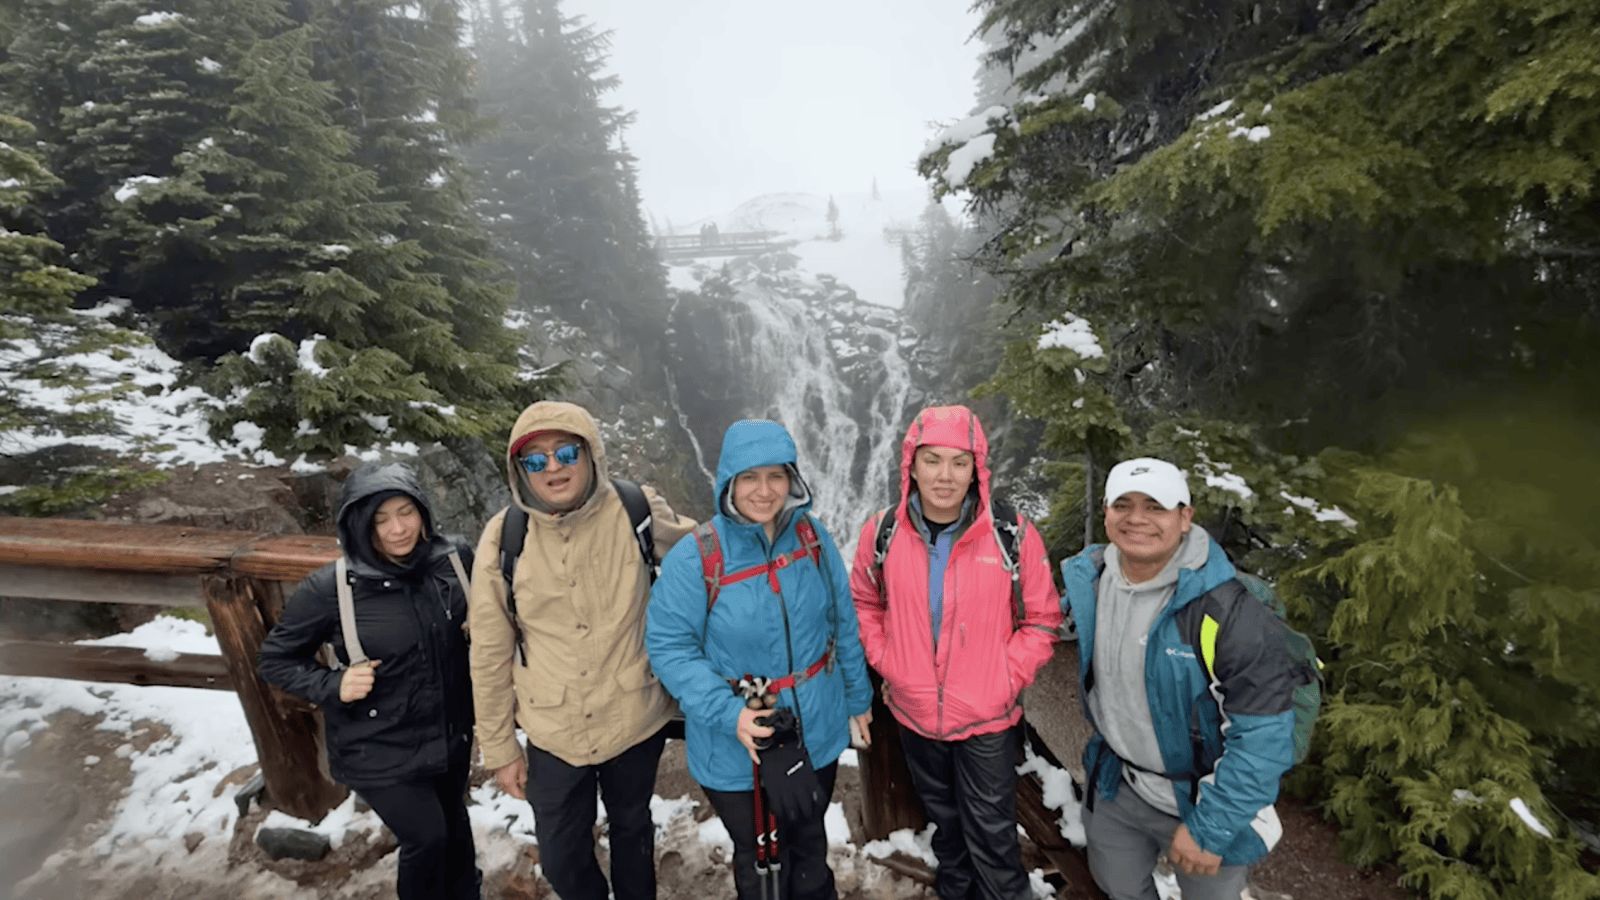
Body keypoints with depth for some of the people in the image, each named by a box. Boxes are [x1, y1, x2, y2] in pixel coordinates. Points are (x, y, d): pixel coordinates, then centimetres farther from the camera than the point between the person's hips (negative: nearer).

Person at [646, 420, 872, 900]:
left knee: (811, 842, 28)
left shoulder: (813, 538, -8)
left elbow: (843, 623, 3)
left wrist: (858, 695, 11)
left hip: (817, 733, 4)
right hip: (737, 747, -3)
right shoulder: (694, 558, -21)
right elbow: (669, 646, -17)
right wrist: (728, 713, -27)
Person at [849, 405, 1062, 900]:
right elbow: (864, 603, 7)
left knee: (992, 837, 13)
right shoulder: (881, 533, -10)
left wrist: (1007, 679, -12)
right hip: (914, 714, 3)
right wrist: (885, 663, -2)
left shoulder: (1013, 536, -16)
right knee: (944, 821, 27)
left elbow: (1042, 620, -5)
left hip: (988, 718, -3)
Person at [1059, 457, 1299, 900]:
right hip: (1117, 785, 5)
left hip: (1205, 796, -4)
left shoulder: (1230, 608, -29)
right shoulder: (1088, 580, -13)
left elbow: (1263, 736, -25)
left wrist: (1210, 829, -20)